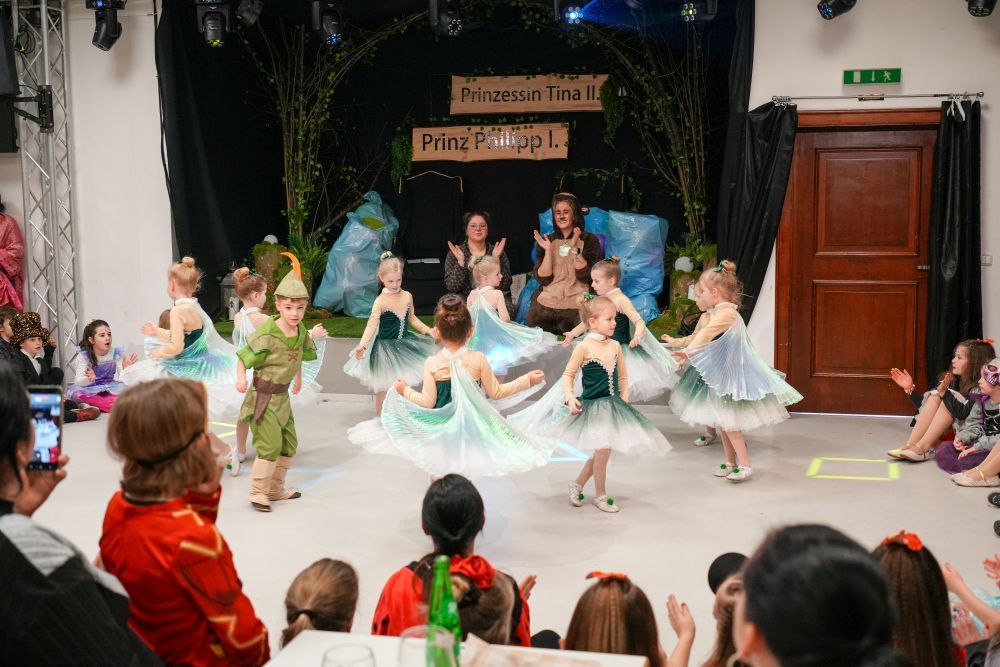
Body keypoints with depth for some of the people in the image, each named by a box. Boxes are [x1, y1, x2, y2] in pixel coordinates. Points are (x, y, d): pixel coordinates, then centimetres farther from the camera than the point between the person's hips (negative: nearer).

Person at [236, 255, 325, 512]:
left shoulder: (301, 332, -1)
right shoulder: (266, 335, -23)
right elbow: (243, 358, -18)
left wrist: (298, 381, 30)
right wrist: (241, 379, -35)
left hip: (282, 396, 8)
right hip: (263, 396, -8)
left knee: (289, 444, 16)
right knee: (270, 444, -12)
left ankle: (275, 489, 30)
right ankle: (258, 492, 3)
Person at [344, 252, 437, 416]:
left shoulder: (407, 296, -2)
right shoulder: (381, 301, -19)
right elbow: (372, 324, -27)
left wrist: (427, 330, 14)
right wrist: (362, 345, -39)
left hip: (404, 345, 5)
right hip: (385, 347, -5)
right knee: (383, 387, 6)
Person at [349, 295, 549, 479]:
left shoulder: (432, 364, -14)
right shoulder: (478, 360, -13)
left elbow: (428, 402, -14)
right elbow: (496, 392, -5)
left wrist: (405, 391, 3)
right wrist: (528, 380, 5)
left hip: (440, 430, -1)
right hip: (471, 429, 1)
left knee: (437, 475, 17)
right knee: (463, 479, 17)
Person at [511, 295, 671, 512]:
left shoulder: (615, 346, 4)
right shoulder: (584, 347, -12)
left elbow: (622, 376, 13)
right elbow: (568, 374, -8)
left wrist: (623, 400, 5)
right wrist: (570, 397, -19)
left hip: (612, 405, 6)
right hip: (592, 406, -6)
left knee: (600, 450, 11)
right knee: (603, 450, -5)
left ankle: (577, 484, 31)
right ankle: (601, 495, 13)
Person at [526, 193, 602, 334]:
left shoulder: (589, 240, 4)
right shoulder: (546, 241, 10)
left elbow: (585, 276, -8)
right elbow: (543, 279, 1)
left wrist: (574, 247, -15)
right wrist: (548, 250, -10)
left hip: (577, 307, -2)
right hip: (546, 305, 2)